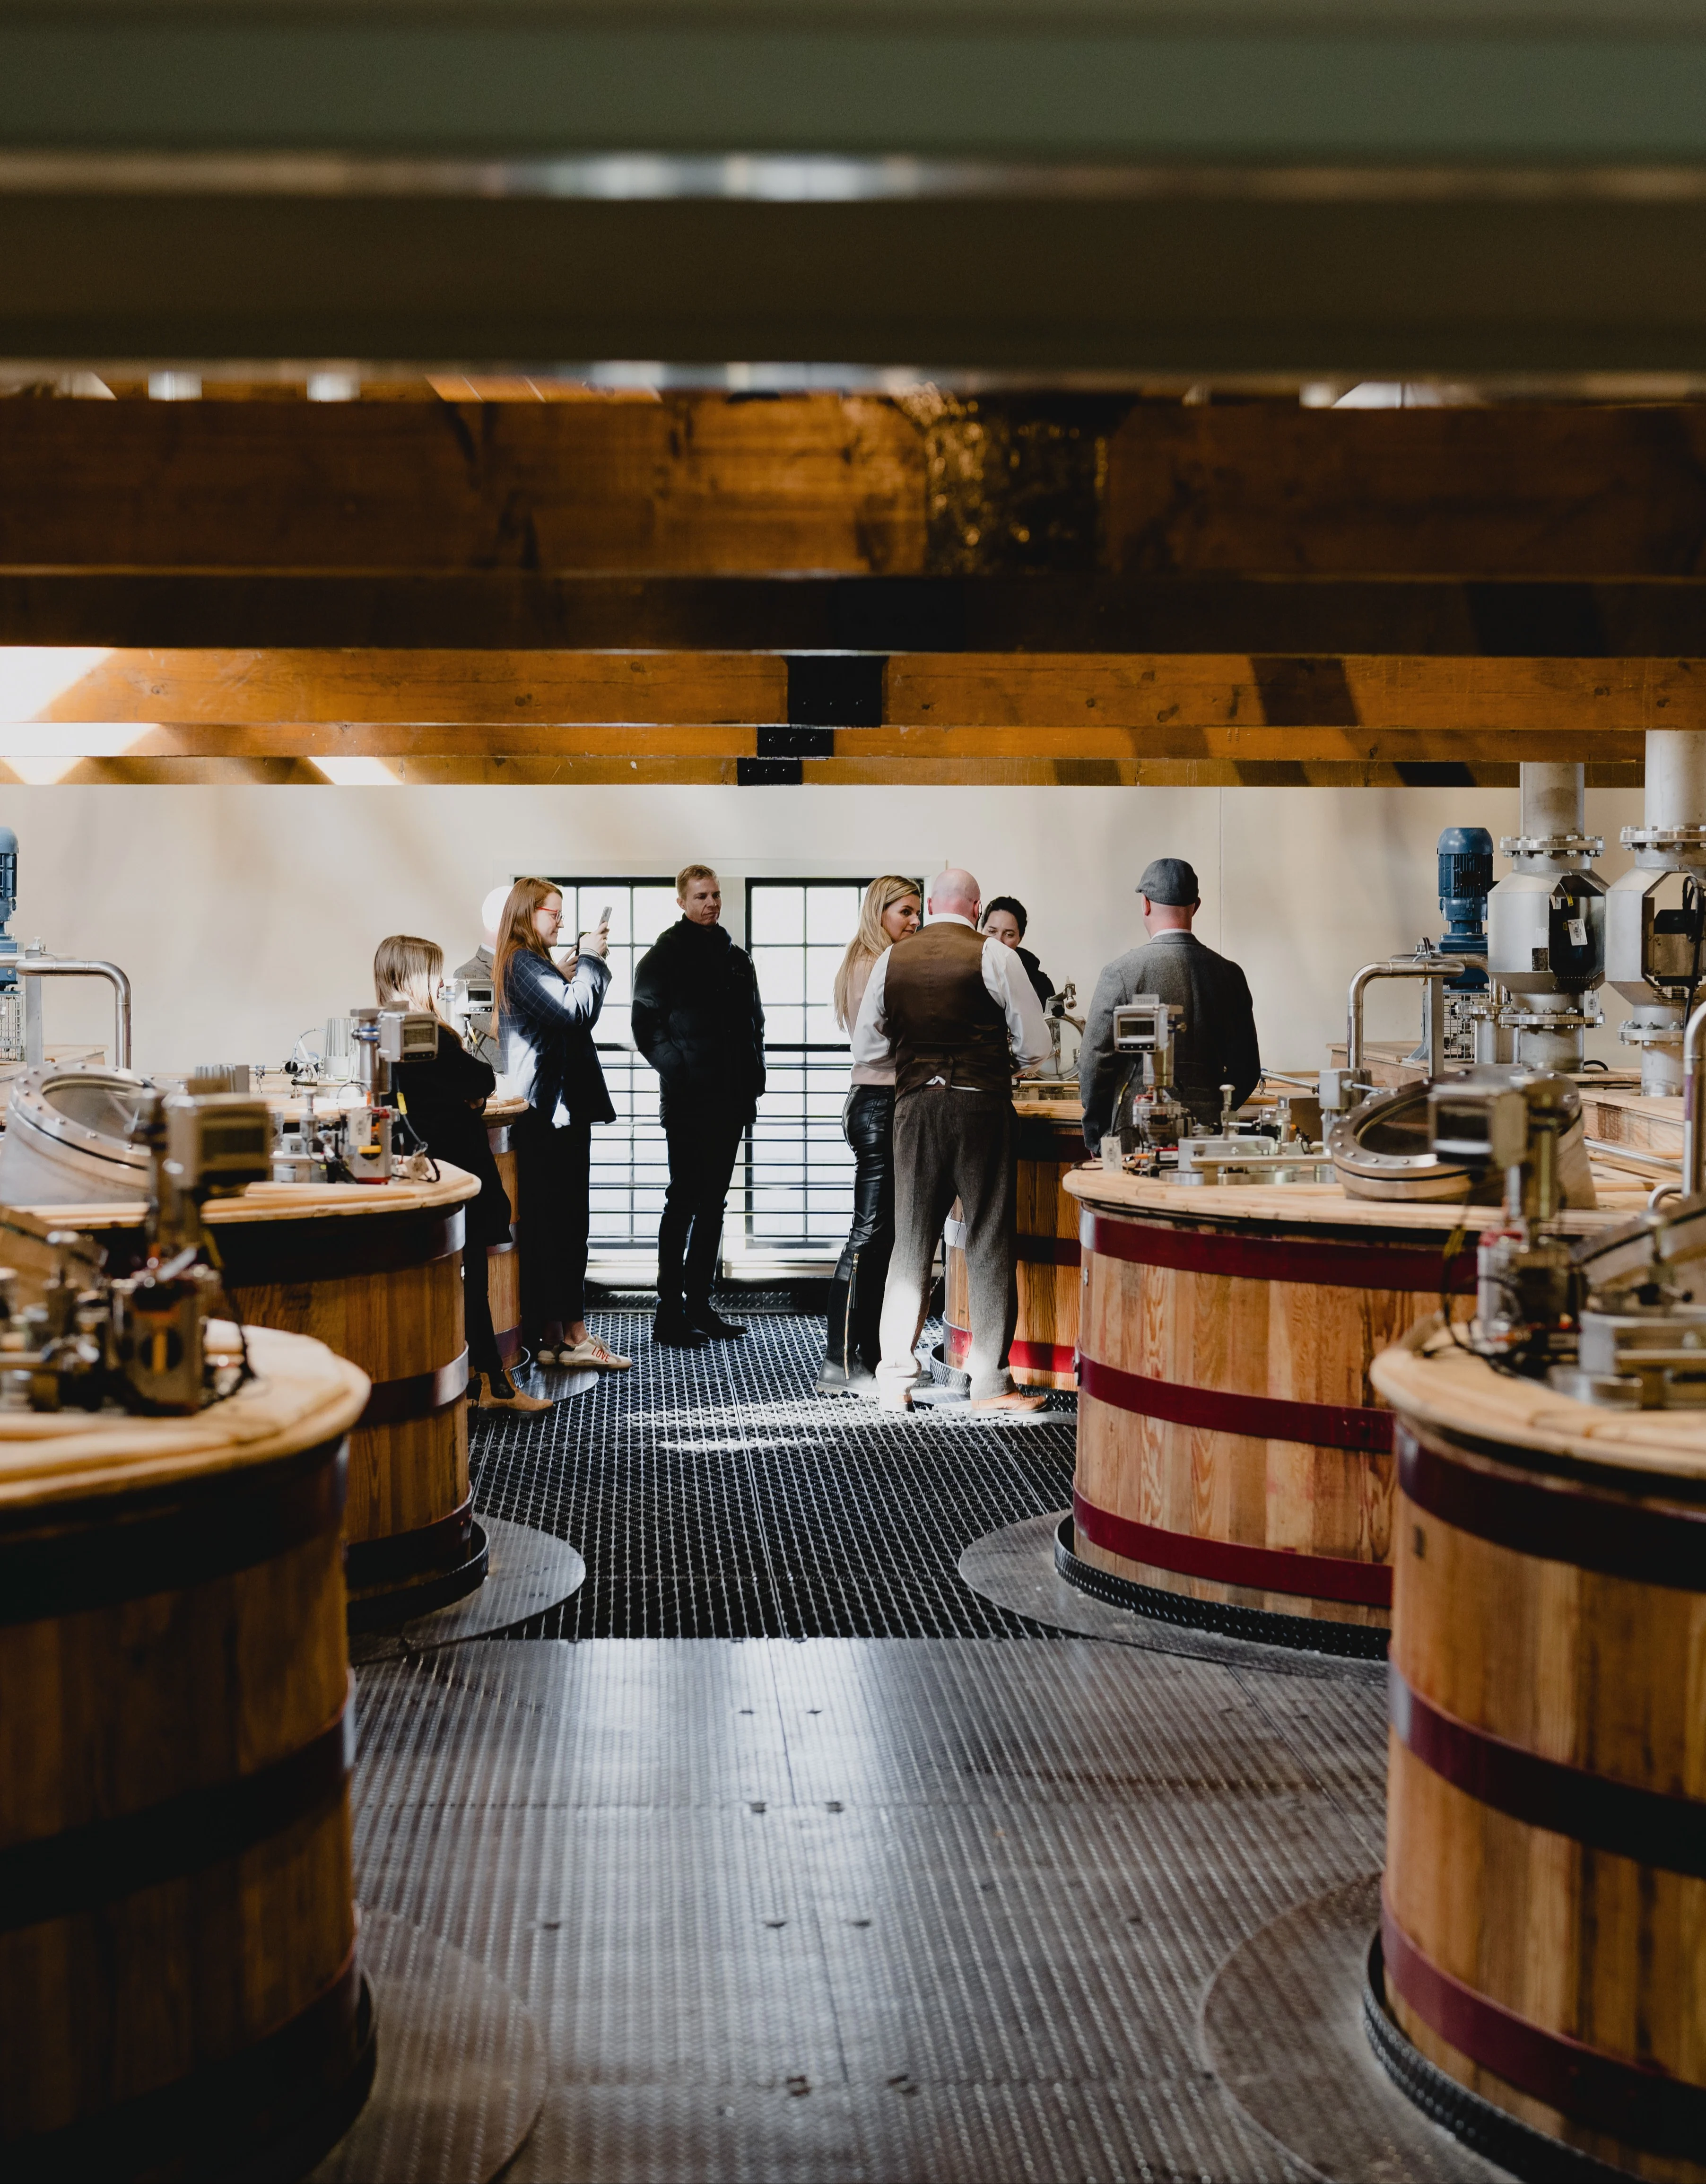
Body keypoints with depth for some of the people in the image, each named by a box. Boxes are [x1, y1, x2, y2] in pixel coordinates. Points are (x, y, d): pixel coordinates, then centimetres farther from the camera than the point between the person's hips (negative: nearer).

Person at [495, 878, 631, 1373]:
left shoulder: (527, 963, 21)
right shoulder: (524, 963, -12)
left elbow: (568, 1013, 20)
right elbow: (574, 1010, -23)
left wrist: (580, 970, 7)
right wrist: (589, 959, -11)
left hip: (545, 1111, 11)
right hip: (555, 1110, -11)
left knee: (547, 1222, 9)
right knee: (566, 1221, -10)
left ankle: (548, 1336, 11)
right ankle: (574, 1337, -9)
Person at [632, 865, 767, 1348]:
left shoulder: (736, 958, 16)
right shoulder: (664, 957, -3)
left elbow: (754, 1023, 21)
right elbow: (647, 1028, -7)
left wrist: (753, 1080, 10)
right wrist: (680, 1074, -14)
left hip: (730, 1100, 6)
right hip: (690, 1102, -6)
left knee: (712, 1204, 10)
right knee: (684, 1201, -6)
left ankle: (699, 1305, 17)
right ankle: (670, 1313, -3)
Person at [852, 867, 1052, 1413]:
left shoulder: (892, 960, 6)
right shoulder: (994, 956, -3)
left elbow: (864, 1048, 12)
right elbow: (1035, 1047, -3)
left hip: (914, 1106, 3)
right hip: (981, 1107, -3)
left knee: (911, 1241, 10)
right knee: (989, 1243, 2)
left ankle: (894, 1380, 10)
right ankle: (990, 1383, 3)